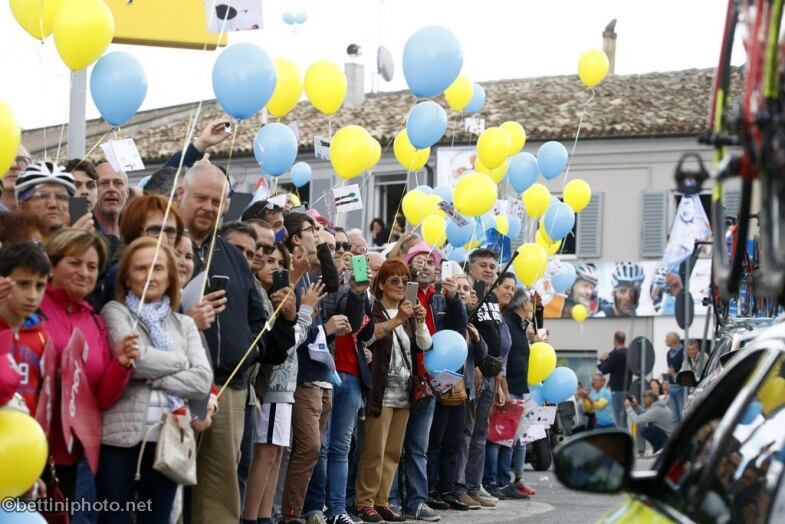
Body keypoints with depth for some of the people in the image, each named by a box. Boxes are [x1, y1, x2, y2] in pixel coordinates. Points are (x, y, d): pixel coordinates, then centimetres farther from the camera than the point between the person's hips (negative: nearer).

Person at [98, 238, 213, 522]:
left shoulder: (184, 323, 13)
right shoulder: (115, 312, 2)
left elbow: (203, 381, 0)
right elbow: (135, 358, -15)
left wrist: (151, 377, -9)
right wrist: (181, 362, -1)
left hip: (168, 439, 4)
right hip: (121, 437, -4)